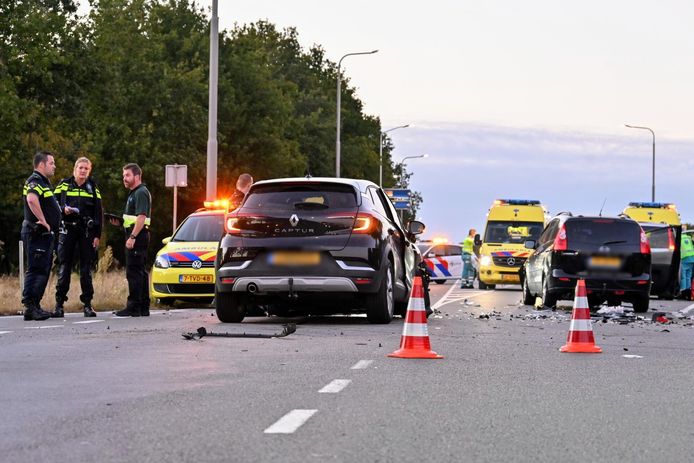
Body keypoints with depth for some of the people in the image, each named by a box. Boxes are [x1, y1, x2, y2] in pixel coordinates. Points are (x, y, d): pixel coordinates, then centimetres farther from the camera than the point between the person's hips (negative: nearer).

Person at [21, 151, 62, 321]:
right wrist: (43, 221, -27)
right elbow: (31, 199, -34)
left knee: (43, 270, 13)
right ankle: (30, 306, -14)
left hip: (45, 234, 11)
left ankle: (34, 306, 17)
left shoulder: (44, 182, 21)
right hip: (37, 233, -11)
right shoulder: (35, 181, -14)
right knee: (36, 270, -12)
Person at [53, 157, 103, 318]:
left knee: (86, 268, 2)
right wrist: (63, 209, -14)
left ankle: (87, 304, 6)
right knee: (64, 267, -3)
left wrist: (97, 235, 0)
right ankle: (59, 304, 0)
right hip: (67, 230, -1)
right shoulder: (64, 185, 7)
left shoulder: (93, 188, 9)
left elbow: (98, 212, 6)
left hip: (87, 231, 1)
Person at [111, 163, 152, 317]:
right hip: (136, 236, 11)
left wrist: (132, 237, -26)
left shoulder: (141, 193, -11)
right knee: (140, 272, 11)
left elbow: (141, 217, -21)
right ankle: (143, 307, 14)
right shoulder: (134, 193, 22)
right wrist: (120, 222, 13)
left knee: (133, 272, -11)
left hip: (137, 235, -11)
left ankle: (133, 307, -13)